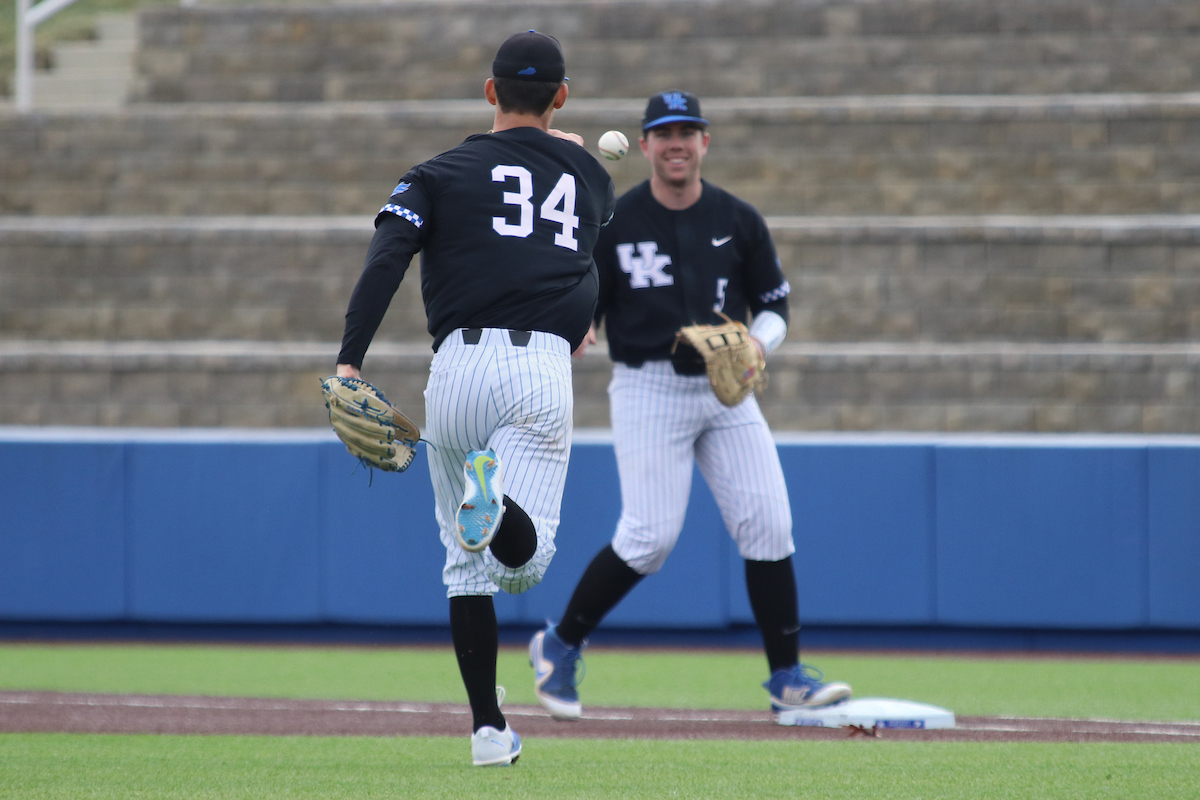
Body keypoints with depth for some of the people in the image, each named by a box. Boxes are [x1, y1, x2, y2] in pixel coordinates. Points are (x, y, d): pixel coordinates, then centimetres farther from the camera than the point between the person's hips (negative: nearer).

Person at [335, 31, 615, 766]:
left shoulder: (446, 173, 9)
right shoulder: (590, 178, 17)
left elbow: (387, 258, -7)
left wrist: (349, 362, -14)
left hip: (460, 367, 0)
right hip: (544, 370, 0)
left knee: (467, 564, 13)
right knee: (525, 560, -6)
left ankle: (490, 728, 7)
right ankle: (500, 506, -42)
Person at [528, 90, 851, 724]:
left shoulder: (739, 220, 5)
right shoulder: (613, 224, -4)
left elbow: (774, 304, 11)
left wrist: (758, 343, -10)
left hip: (726, 390, 4)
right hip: (649, 389, -3)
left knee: (768, 524, -6)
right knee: (650, 535, -12)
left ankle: (786, 678, 2)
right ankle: (560, 646, 9)